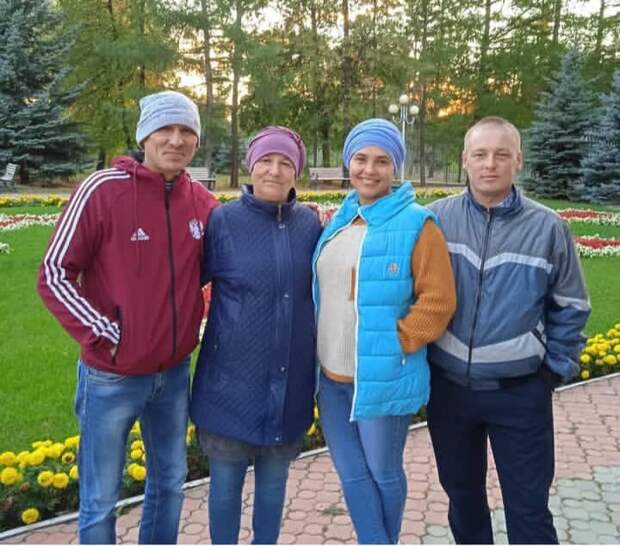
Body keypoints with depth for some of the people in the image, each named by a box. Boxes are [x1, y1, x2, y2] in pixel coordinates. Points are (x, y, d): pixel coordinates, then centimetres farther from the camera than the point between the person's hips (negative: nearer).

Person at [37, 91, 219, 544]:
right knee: (101, 500, 9)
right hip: (112, 376, -4)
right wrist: (105, 335, -15)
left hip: (175, 373, 5)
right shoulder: (103, 190, -14)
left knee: (170, 481, 19)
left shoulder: (202, 202, -1)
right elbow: (55, 275, -11)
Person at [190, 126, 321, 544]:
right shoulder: (223, 221, -8)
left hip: (290, 381, 3)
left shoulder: (310, 223, 0)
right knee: (226, 481, 12)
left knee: (274, 479, 18)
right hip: (232, 379, -2)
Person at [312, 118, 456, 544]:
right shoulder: (339, 222, 9)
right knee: (351, 472, 14)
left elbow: (438, 300, -15)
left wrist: (399, 343, -17)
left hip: (382, 378, -6)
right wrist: (322, 350, 10)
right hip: (332, 375, 6)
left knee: (383, 472, 12)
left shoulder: (415, 225, -11)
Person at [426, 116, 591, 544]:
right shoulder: (437, 218, -4)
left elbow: (571, 308, 3)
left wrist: (555, 369, -1)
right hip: (448, 386, 2)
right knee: (462, 494, 20)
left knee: (529, 510, 8)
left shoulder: (548, 227, -6)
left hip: (520, 392, -1)